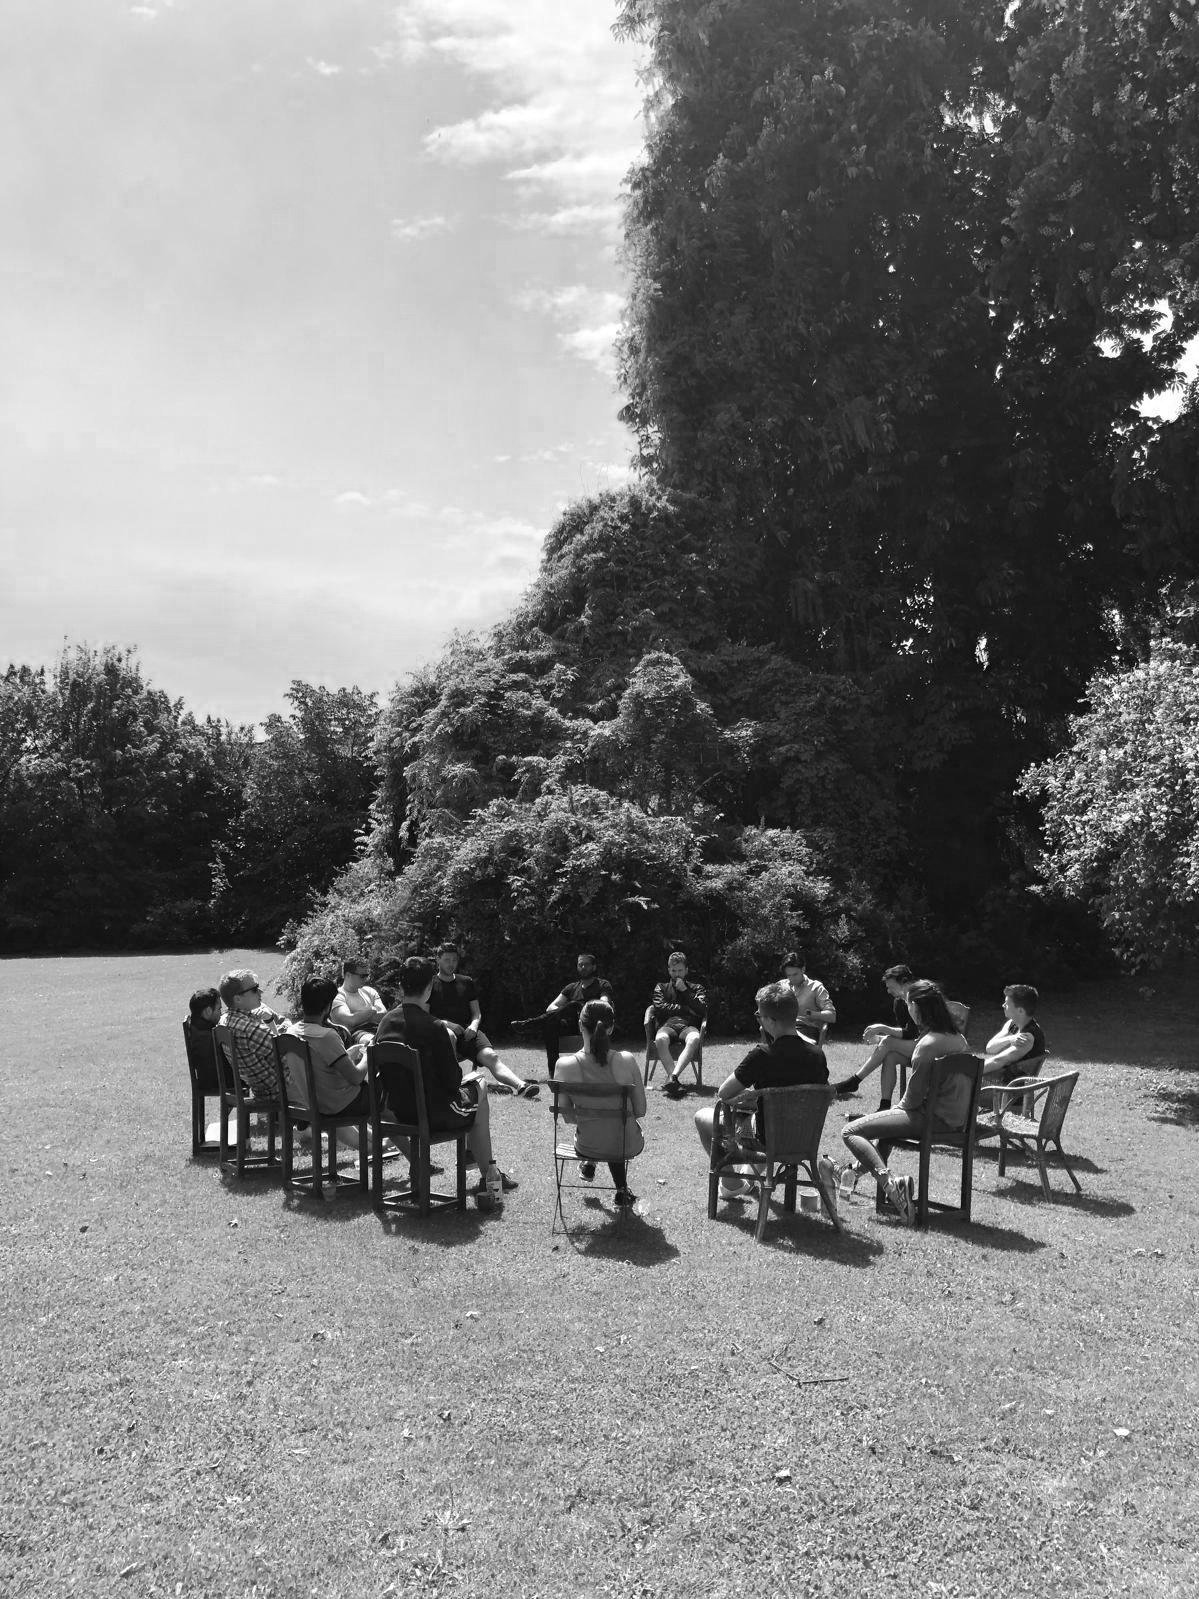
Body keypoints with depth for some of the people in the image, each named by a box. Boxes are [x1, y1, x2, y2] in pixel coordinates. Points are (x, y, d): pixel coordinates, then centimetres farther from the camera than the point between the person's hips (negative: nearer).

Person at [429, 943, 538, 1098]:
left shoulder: (466, 982, 23)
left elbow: (477, 1013, 20)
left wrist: (473, 1026, -3)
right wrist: (443, 1023, -15)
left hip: (467, 1031, 2)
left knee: (490, 1056, -26)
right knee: (449, 1035, -42)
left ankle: (521, 1086, -49)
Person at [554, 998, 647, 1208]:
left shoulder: (566, 1065, -21)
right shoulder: (626, 1061, -22)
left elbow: (566, 1115, -8)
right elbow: (640, 1110, -11)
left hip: (587, 1146, 1)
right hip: (626, 1147, 0)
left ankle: (589, 1165, 47)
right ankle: (622, 1190, 43)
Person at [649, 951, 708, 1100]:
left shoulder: (695, 988, 26)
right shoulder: (661, 987, 27)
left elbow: (702, 1009, 6)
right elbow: (659, 1007, 7)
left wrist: (684, 991, 4)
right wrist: (684, 1008, 6)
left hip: (689, 1025, 0)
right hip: (667, 1025, 0)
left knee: (695, 1039, -40)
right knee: (660, 1039, -39)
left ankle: (672, 1077, -49)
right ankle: (675, 1081, -45)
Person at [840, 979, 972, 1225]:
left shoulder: (928, 1044, -20)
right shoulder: (958, 1038, 7)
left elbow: (913, 1097, -17)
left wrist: (899, 1107, 4)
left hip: (933, 1118, -10)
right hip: (957, 1117, 10)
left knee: (850, 1132, -10)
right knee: (887, 1118, 35)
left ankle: (889, 1184, -26)